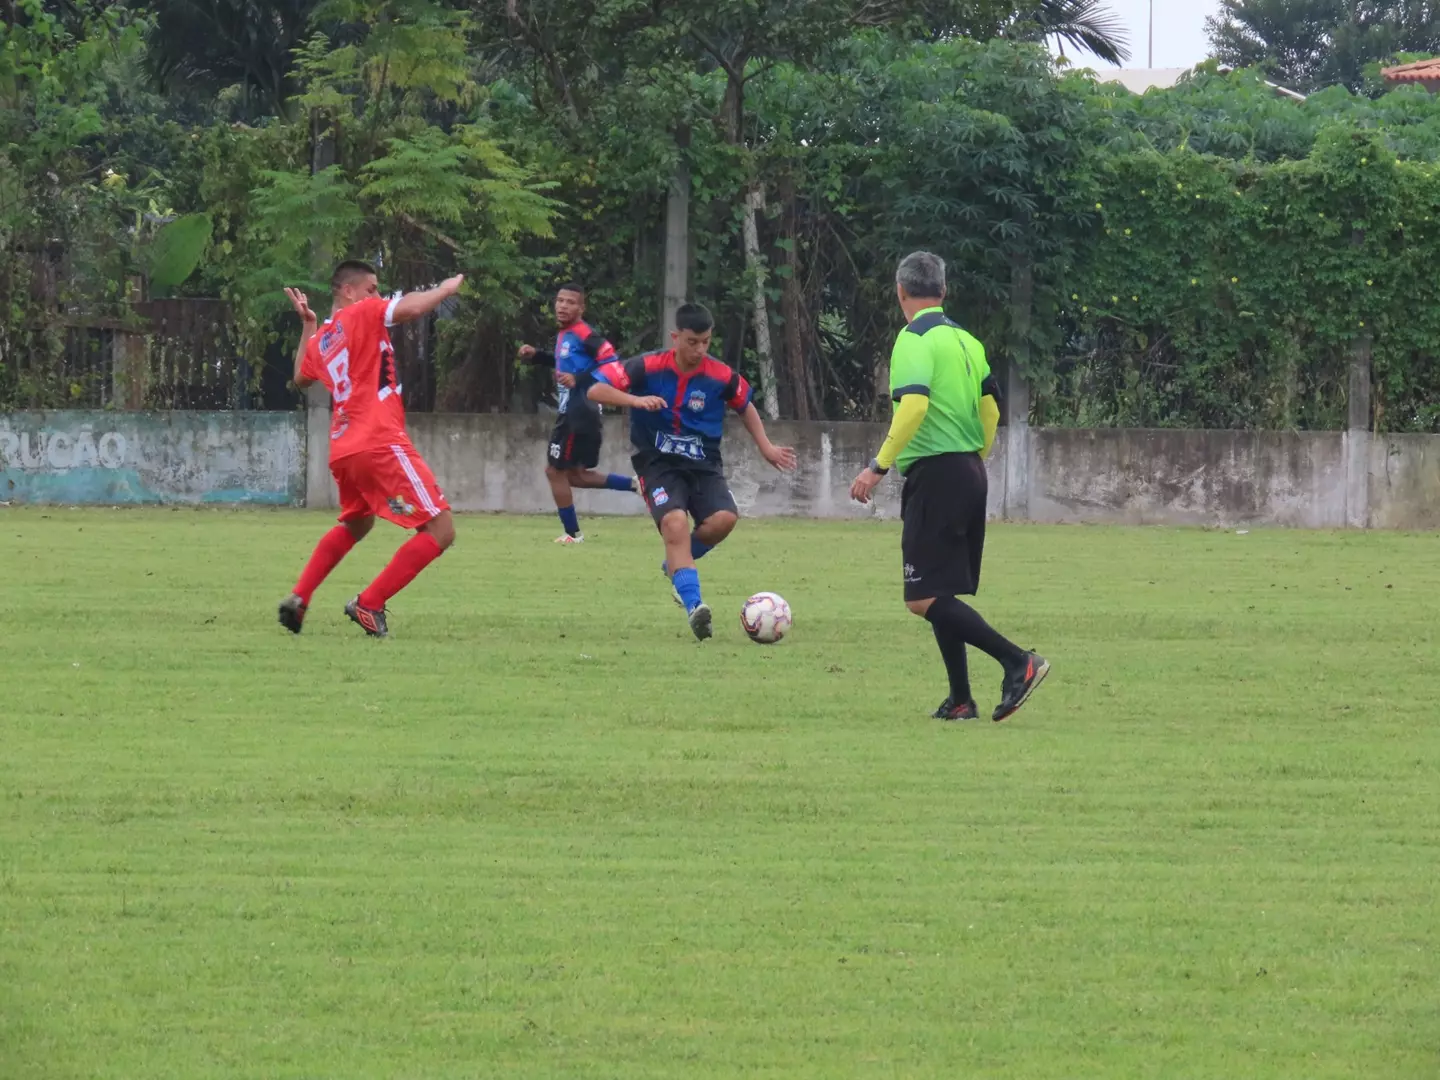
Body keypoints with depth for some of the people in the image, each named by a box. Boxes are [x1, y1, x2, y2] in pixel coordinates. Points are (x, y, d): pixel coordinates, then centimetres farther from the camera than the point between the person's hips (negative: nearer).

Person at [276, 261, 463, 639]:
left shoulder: (320, 338, 18)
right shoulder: (362, 314, -3)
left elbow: (302, 378, 38)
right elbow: (412, 308, -18)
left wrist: (307, 326, 41)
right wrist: (450, 287, 0)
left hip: (342, 451, 9)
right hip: (381, 445, -9)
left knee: (355, 525, 35)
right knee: (440, 530, -7)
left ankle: (298, 600, 23)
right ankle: (369, 605, -11)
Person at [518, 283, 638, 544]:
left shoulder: (584, 334, -16)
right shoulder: (563, 335, 13)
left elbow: (611, 362, -25)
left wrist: (579, 380, -28)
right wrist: (536, 356, 21)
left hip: (579, 414, -10)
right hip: (572, 413, 10)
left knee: (555, 470, 1)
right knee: (576, 475, 16)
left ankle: (572, 533, 11)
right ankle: (635, 484, 18)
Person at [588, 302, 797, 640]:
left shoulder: (721, 377, -4)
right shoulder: (648, 368, -12)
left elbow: (745, 406, 17)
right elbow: (596, 390, -14)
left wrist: (766, 447, 11)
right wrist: (635, 400, -30)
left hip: (704, 464, 3)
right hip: (659, 464, -3)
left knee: (724, 519, -23)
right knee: (675, 523, -29)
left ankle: (677, 564, 8)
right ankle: (693, 606, -33)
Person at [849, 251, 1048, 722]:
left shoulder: (915, 339, -11)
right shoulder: (966, 341, 14)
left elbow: (914, 405, -24)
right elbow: (990, 410, 17)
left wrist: (879, 466, -21)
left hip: (934, 472, -9)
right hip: (970, 472, 9)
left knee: (924, 598, -9)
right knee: (940, 595, 15)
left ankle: (1018, 662, -19)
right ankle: (960, 700, 12)